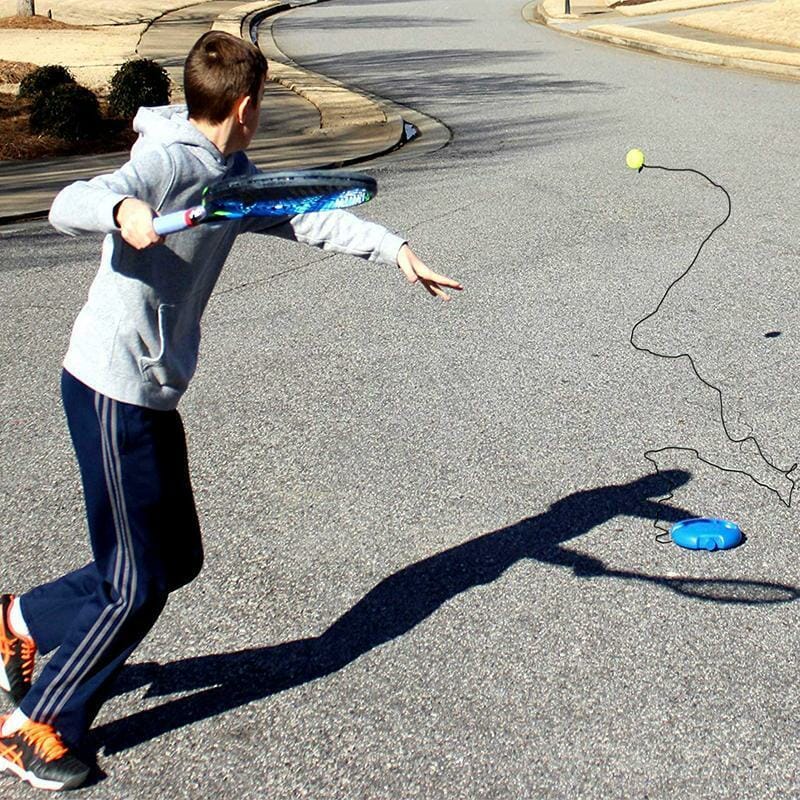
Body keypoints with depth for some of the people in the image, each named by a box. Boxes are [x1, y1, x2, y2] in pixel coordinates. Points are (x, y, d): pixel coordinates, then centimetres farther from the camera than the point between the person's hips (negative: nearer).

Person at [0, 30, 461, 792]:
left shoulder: (233, 177, 9)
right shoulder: (165, 162, -18)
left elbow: (308, 217, 16)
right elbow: (68, 205, -30)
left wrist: (396, 249, 10)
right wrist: (122, 209, -50)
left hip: (153, 394, 9)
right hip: (112, 391, -9)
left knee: (175, 559, 16)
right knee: (139, 585, 0)